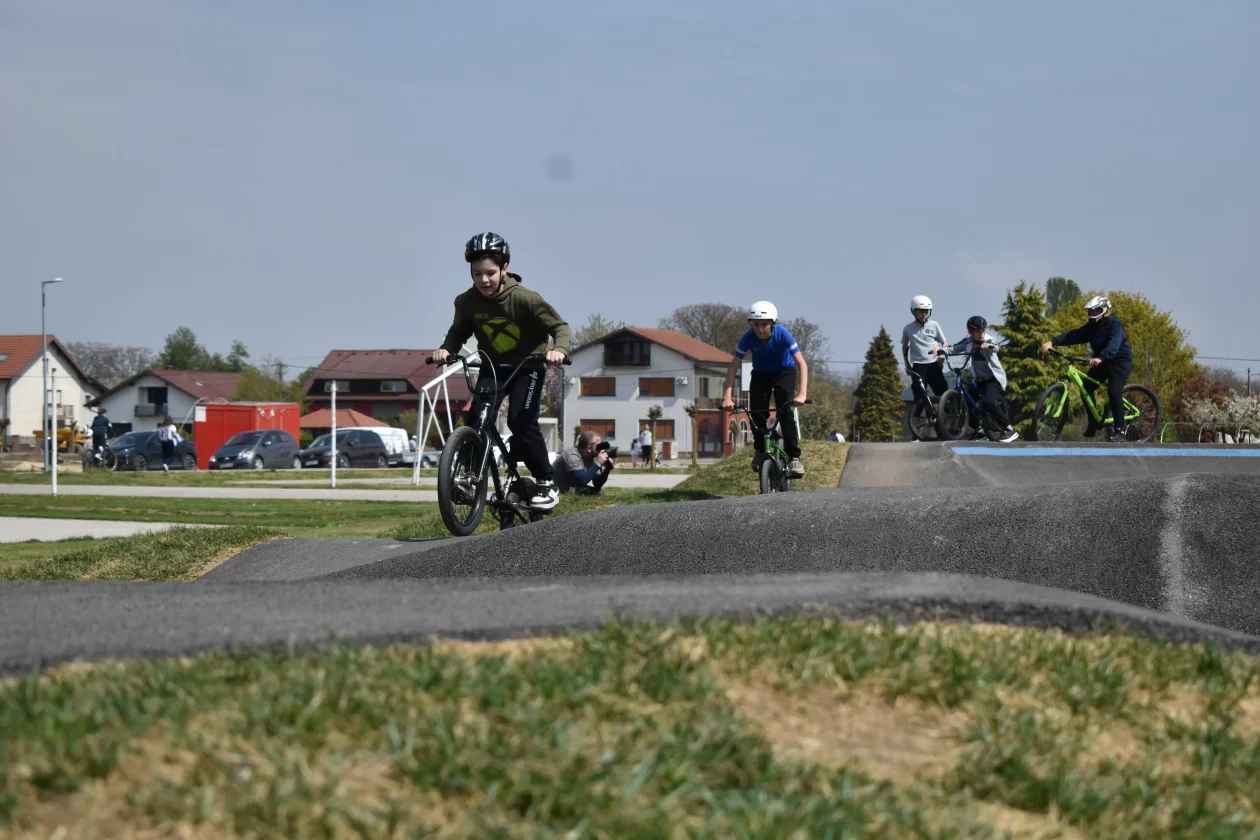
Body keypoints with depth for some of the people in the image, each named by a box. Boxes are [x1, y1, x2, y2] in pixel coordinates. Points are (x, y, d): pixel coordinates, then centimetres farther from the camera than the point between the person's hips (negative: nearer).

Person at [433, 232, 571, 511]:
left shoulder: (525, 299, -25)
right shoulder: (467, 302, -14)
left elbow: (560, 326, -21)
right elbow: (459, 331, 2)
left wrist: (559, 349, -41)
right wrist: (446, 349, -20)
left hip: (527, 367, -4)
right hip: (492, 367, 4)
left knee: (522, 423, -21)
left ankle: (547, 483, -6)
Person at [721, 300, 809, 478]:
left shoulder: (781, 333, -32)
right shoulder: (749, 337, -27)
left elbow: (802, 363, -34)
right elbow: (734, 366, -24)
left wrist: (802, 393, -46)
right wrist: (727, 396, -35)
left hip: (784, 371, -2)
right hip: (761, 374, 2)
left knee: (785, 411, -22)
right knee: (756, 413, -12)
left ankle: (794, 457, -17)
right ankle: (760, 450, 16)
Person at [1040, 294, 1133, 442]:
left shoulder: (1114, 325, -20)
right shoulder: (1092, 326, 1)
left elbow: (1114, 344, -38)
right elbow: (1073, 335, -10)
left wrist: (1100, 358, -56)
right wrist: (1052, 342, -24)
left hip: (1120, 361, -8)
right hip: (1101, 362, 8)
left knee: (1114, 392, -22)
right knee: (1086, 387, -4)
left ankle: (1119, 430, -16)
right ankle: (1093, 423, 11)